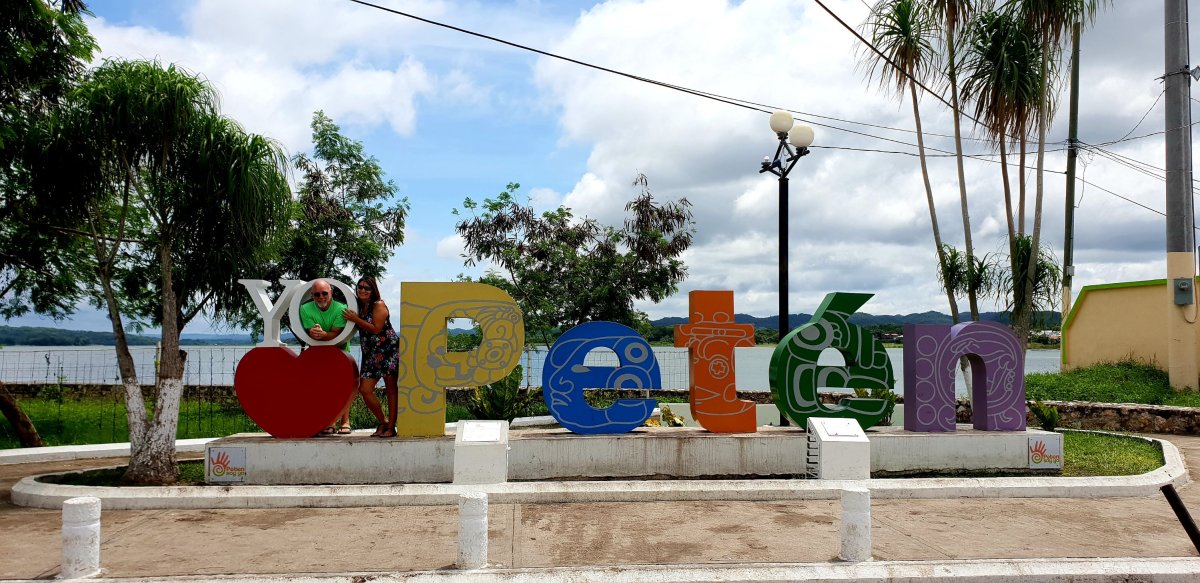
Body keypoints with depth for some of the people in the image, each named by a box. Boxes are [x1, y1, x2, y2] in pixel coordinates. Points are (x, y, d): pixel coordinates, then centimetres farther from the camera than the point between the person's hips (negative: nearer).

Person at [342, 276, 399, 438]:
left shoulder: (379, 305, -6)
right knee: (364, 389, -1)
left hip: (388, 350, -7)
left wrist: (356, 319, -14)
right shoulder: (359, 307, 15)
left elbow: (376, 328, -15)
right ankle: (383, 422, 14)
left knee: (391, 389, -4)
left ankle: (391, 427, -1)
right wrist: (352, 318, 1)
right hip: (370, 354, 7)